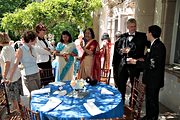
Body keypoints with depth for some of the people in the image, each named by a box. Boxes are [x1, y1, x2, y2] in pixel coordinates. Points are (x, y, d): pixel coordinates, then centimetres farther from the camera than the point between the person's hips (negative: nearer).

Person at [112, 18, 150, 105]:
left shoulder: (142, 36, -1)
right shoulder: (123, 36, 9)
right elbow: (117, 48, 9)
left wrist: (144, 58, -16)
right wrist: (122, 50, -13)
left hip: (134, 65, -3)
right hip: (122, 65, 3)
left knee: (134, 86, 9)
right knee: (121, 84, 13)